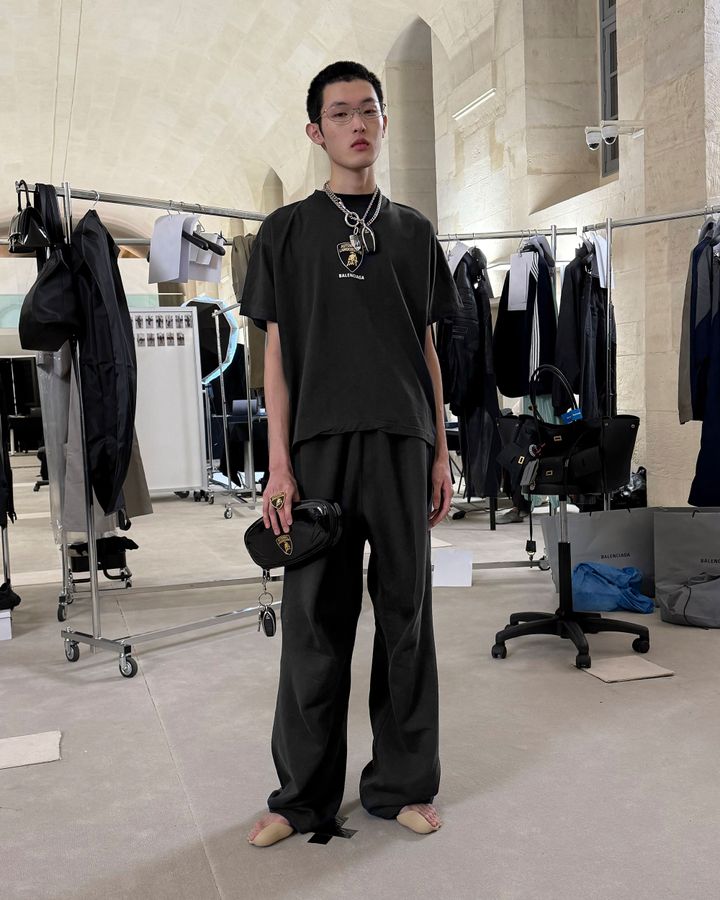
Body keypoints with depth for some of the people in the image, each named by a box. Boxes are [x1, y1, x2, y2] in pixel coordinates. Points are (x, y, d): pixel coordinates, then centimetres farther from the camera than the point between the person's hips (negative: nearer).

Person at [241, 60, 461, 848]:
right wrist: (279, 467, -5)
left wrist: (440, 453, 8)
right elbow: (277, 354, 3)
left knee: (405, 613, 6)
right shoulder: (287, 231, 8)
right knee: (315, 620, 2)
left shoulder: (414, 232, 14)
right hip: (319, 443, -2)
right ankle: (304, 795, 17)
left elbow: (428, 353, 14)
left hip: (403, 444, 2)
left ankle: (402, 783, 21)